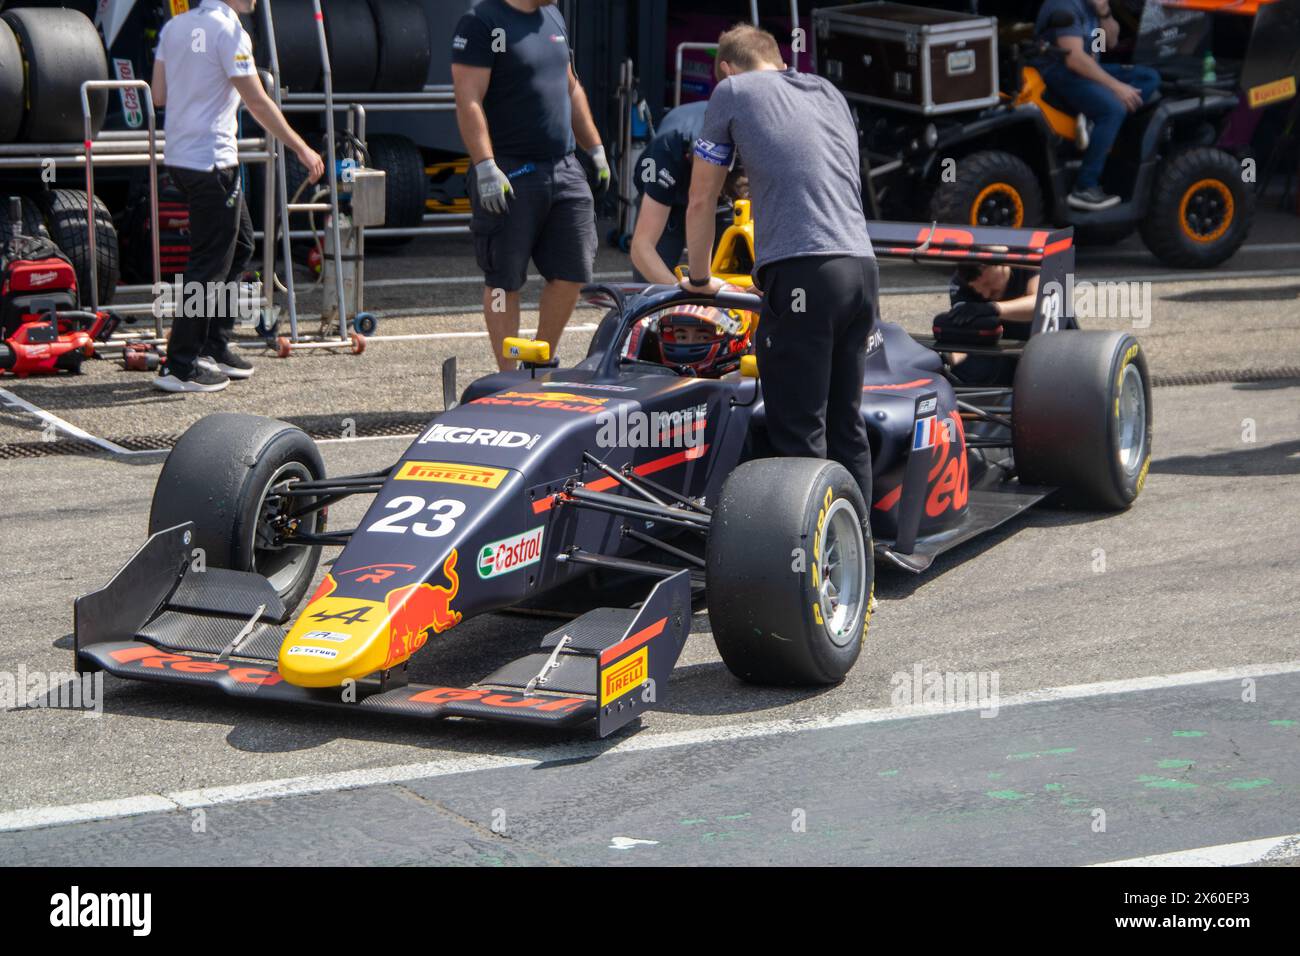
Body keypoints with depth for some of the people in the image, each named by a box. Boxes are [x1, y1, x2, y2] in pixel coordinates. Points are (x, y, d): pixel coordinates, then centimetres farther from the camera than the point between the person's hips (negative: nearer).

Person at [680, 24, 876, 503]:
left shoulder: (733, 91, 11)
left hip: (799, 272, -6)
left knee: (800, 436, -5)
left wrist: (699, 279, 29)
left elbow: (700, 203, 14)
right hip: (862, 268, 6)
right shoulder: (831, 93, 26)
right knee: (847, 425, 13)